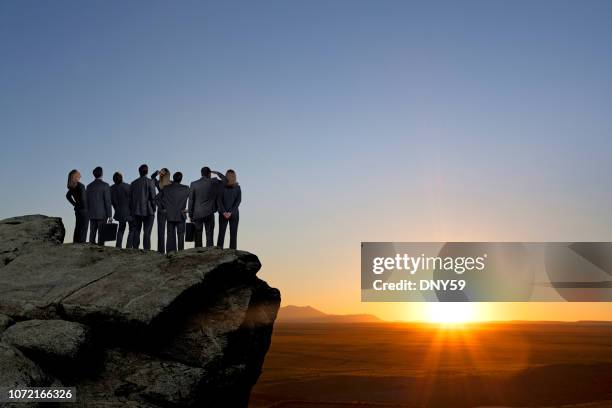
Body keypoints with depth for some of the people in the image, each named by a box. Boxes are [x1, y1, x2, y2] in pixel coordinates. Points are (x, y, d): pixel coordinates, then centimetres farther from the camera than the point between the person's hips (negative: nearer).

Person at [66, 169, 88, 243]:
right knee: (83, 229, -3)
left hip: (77, 209, 8)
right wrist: (86, 207, -10)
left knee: (78, 228, 14)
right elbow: (83, 198, -23)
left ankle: (75, 243, 18)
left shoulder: (72, 186, 7)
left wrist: (74, 204, 16)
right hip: (84, 209, -8)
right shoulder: (80, 186, -18)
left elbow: (68, 196, 18)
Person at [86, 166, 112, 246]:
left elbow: (86, 201, 11)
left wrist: (88, 214, 18)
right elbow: (107, 201, -11)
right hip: (102, 214, -5)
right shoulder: (105, 185, -8)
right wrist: (110, 215, -9)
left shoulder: (89, 186, 9)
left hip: (92, 214, 5)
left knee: (92, 234, 6)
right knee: (101, 234, -5)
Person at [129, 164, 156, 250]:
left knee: (136, 232, 6)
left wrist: (131, 212, 14)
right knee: (147, 233, -5)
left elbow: (130, 199, 9)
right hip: (148, 211, -4)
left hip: (136, 211, 4)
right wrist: (154, 210, 1)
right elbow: (153, 197, -9)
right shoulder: (150, 182, -5)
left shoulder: (133, 183, 9)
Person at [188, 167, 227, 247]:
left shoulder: (194, 184, 0)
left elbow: (191, 201, 0)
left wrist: (190, 215, 5)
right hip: (209, 213, -1)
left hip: (197, 214, 1)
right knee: (209, 237, 0)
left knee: (198, 237, 6)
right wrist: (217, 173, 21)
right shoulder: (213, 182, -3)